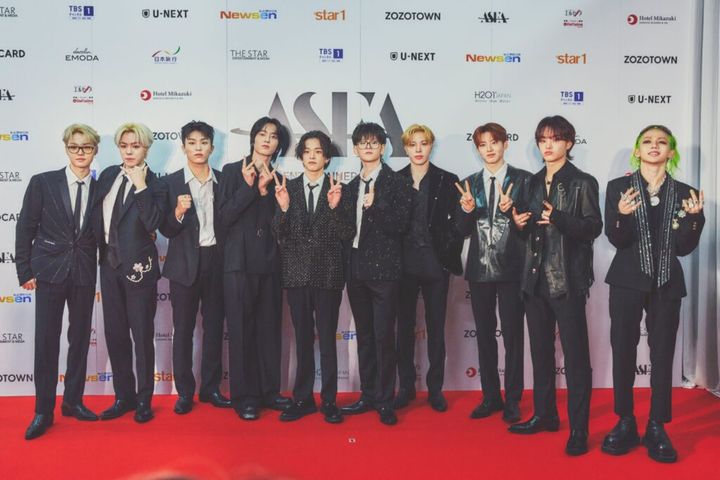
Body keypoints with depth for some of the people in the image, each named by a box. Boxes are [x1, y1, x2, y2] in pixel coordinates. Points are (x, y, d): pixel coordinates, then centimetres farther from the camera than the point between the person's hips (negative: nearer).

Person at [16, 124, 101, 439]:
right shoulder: (43, 183, -1)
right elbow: (25, 228, 1)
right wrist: (25, 271, -2)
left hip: (84, 274, 2)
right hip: (50, 272, -2)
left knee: (80, 340, 10)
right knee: (46, 342, 0)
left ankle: (73, 401, 25)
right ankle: (43, 412, 12)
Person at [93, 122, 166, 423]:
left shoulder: (153, 183, -6)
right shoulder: (108, 176, 9)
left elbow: (154, 223, -20)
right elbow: (97, 215, 15)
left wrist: (141, 186, -20)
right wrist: (100, 247, 5)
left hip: (138, 266, -5)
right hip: (109, 263, 5)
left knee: (142, 334, 3)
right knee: (115, 333, 11)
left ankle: (144, 400, 16)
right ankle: (124, 396, 24)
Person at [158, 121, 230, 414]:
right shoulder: (171, 183, -1)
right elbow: (165, 230, -3)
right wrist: (178, 212, -22)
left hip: (216, 261, 2)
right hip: (185, 263, -2)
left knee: (215, 327, 9)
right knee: (183, 329, 5)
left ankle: (211, 388, 21)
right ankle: (184, 392, 15)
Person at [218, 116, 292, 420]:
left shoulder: (278, 178, 11)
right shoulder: (232, 171, 3)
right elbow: (223, 217, -5)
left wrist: (265, 190, -9)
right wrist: (248, 187, -12)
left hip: (270, 263, 3)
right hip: (240, 262, -3)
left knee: (270, 328, 6)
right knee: (241, 330, 0)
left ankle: (268, 391, 17)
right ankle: (244, 396, 9)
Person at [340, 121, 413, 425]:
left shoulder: (397, 182, -4)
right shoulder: (353, 186, 14)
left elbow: (401, 225, -11)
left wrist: (377, 206, -21)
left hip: (384, 269, -6)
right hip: (357, 269, 6)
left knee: (383, 336, -3)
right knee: (364, 336, 12)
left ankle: (385, 401, 8)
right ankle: (368, 395, 22)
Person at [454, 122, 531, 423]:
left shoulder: (522, 180, -1)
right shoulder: (469, 183, 9)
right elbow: (463, 229, 6)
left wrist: (510, 209, -22)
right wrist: (466, 210, -14)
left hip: (511, 268, -3)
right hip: (480, 268, 4)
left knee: (513, 335, 3)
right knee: (484, 335, 11)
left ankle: (512, 401, 16)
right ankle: (490, 397, 24)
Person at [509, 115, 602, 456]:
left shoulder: (582, 182, -3)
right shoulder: (534, 182, 14)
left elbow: (593, 227, -10)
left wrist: (558, 218, -23)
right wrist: (520, 222, 0)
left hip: (567, 280, -6)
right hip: (536, 278, 6)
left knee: (575, 355, -2)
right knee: (540, 351, 14)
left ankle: (579, 429, 6)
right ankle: (545, 415, 28)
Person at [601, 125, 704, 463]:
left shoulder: (683, 193, 5)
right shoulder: (618, 187, 0)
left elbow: (684, 247, 0)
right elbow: (615, 240, -7)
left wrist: (694, 217, -15)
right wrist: (622, 215, -26)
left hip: (667, 284, 1)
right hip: (628, 281, -1)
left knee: (663, 354, 4)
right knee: (623, 351, 2)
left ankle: (657, 428, 14)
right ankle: (625, 424, 16)